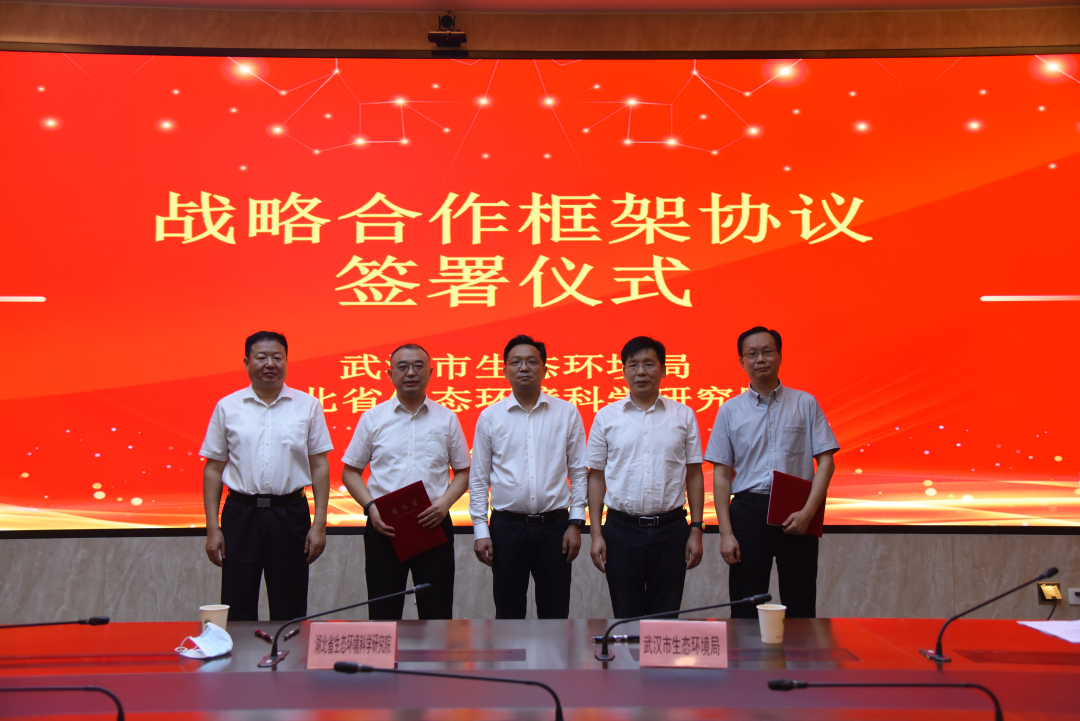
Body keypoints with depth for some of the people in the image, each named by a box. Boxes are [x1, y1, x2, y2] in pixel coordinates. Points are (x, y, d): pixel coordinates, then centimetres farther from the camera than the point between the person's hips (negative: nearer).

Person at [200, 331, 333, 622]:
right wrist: (212, 528, 1)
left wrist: (319, 524, -2)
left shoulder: (308, 406, 4)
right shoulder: (227, 407, 5)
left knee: (290, 613, 6)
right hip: (241, 512, 0)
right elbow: (213, 469, 7)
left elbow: (320, 466, 5)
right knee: (238, 612, 4)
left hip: (290, 513, 0)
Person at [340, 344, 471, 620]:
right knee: (383, 616, 4)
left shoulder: (447, 419, 8)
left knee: (437, 614, 3)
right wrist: (371, 507, -7)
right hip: (384, 526, 0)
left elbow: (463, 472, 10)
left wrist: (444, 503, -8)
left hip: (434, 525, 0)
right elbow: (350, 471, 9)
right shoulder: (373, 418, 7)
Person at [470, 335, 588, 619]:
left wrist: (576, 523, -2)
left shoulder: (567, 413, 4)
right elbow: (478, 478, 7)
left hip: (554, 525, 0)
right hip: (506, 526, 0)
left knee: (555, 613, 4)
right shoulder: (490, 417, 5)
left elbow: (579, 472, 5)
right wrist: (480, 531, 0)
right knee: (508, 614, 7)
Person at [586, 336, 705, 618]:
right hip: (622, 529, 0)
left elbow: (694, 475, 7)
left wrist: (696, 530, 0)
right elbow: (597, 477, 6)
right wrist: (596, 534, 0)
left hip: (670, 530, 0)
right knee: (626, 618, 6)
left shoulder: (683, 415, 5)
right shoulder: (606, 417, 4)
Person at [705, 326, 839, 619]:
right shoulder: (730, 411, 7)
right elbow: (721, 474, 6)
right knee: (746, 611, 4)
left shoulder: (805, 403, 6)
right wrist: (726, 532, -3)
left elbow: (825, 461, 2)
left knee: (800, 609, 3)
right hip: (748, 510, 1)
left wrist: (808, 512, -11)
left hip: (796, 514, 0)